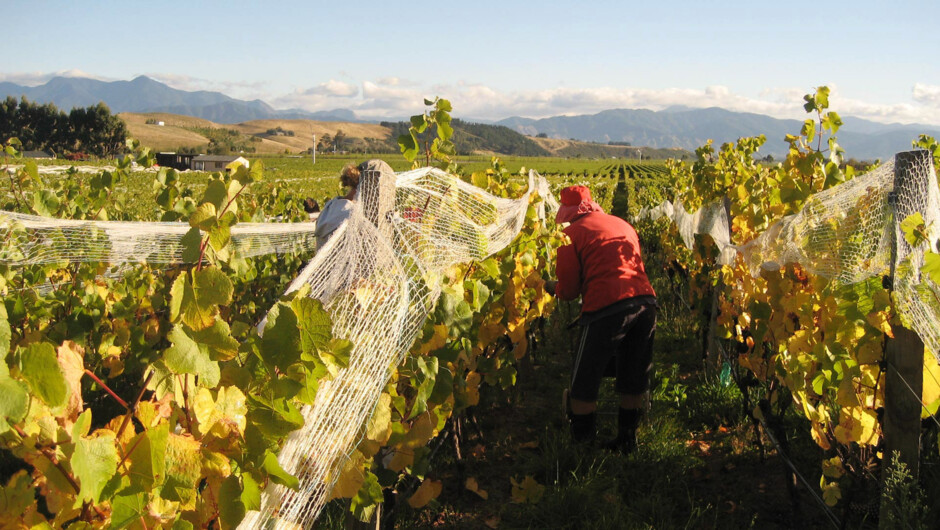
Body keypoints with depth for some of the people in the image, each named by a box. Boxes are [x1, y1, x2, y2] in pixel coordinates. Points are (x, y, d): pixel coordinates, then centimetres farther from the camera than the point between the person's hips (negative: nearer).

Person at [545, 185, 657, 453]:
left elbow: (569, 290, 3)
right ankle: (627, 439, 31)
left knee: (584, 380, 8)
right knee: (635, 378, 20)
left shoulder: (573, 233, 4)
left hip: (607, 307, -6)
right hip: (646, 301, 6)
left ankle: (582, 444, 13)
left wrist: (551, 288, 25)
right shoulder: (623, 224, 23)